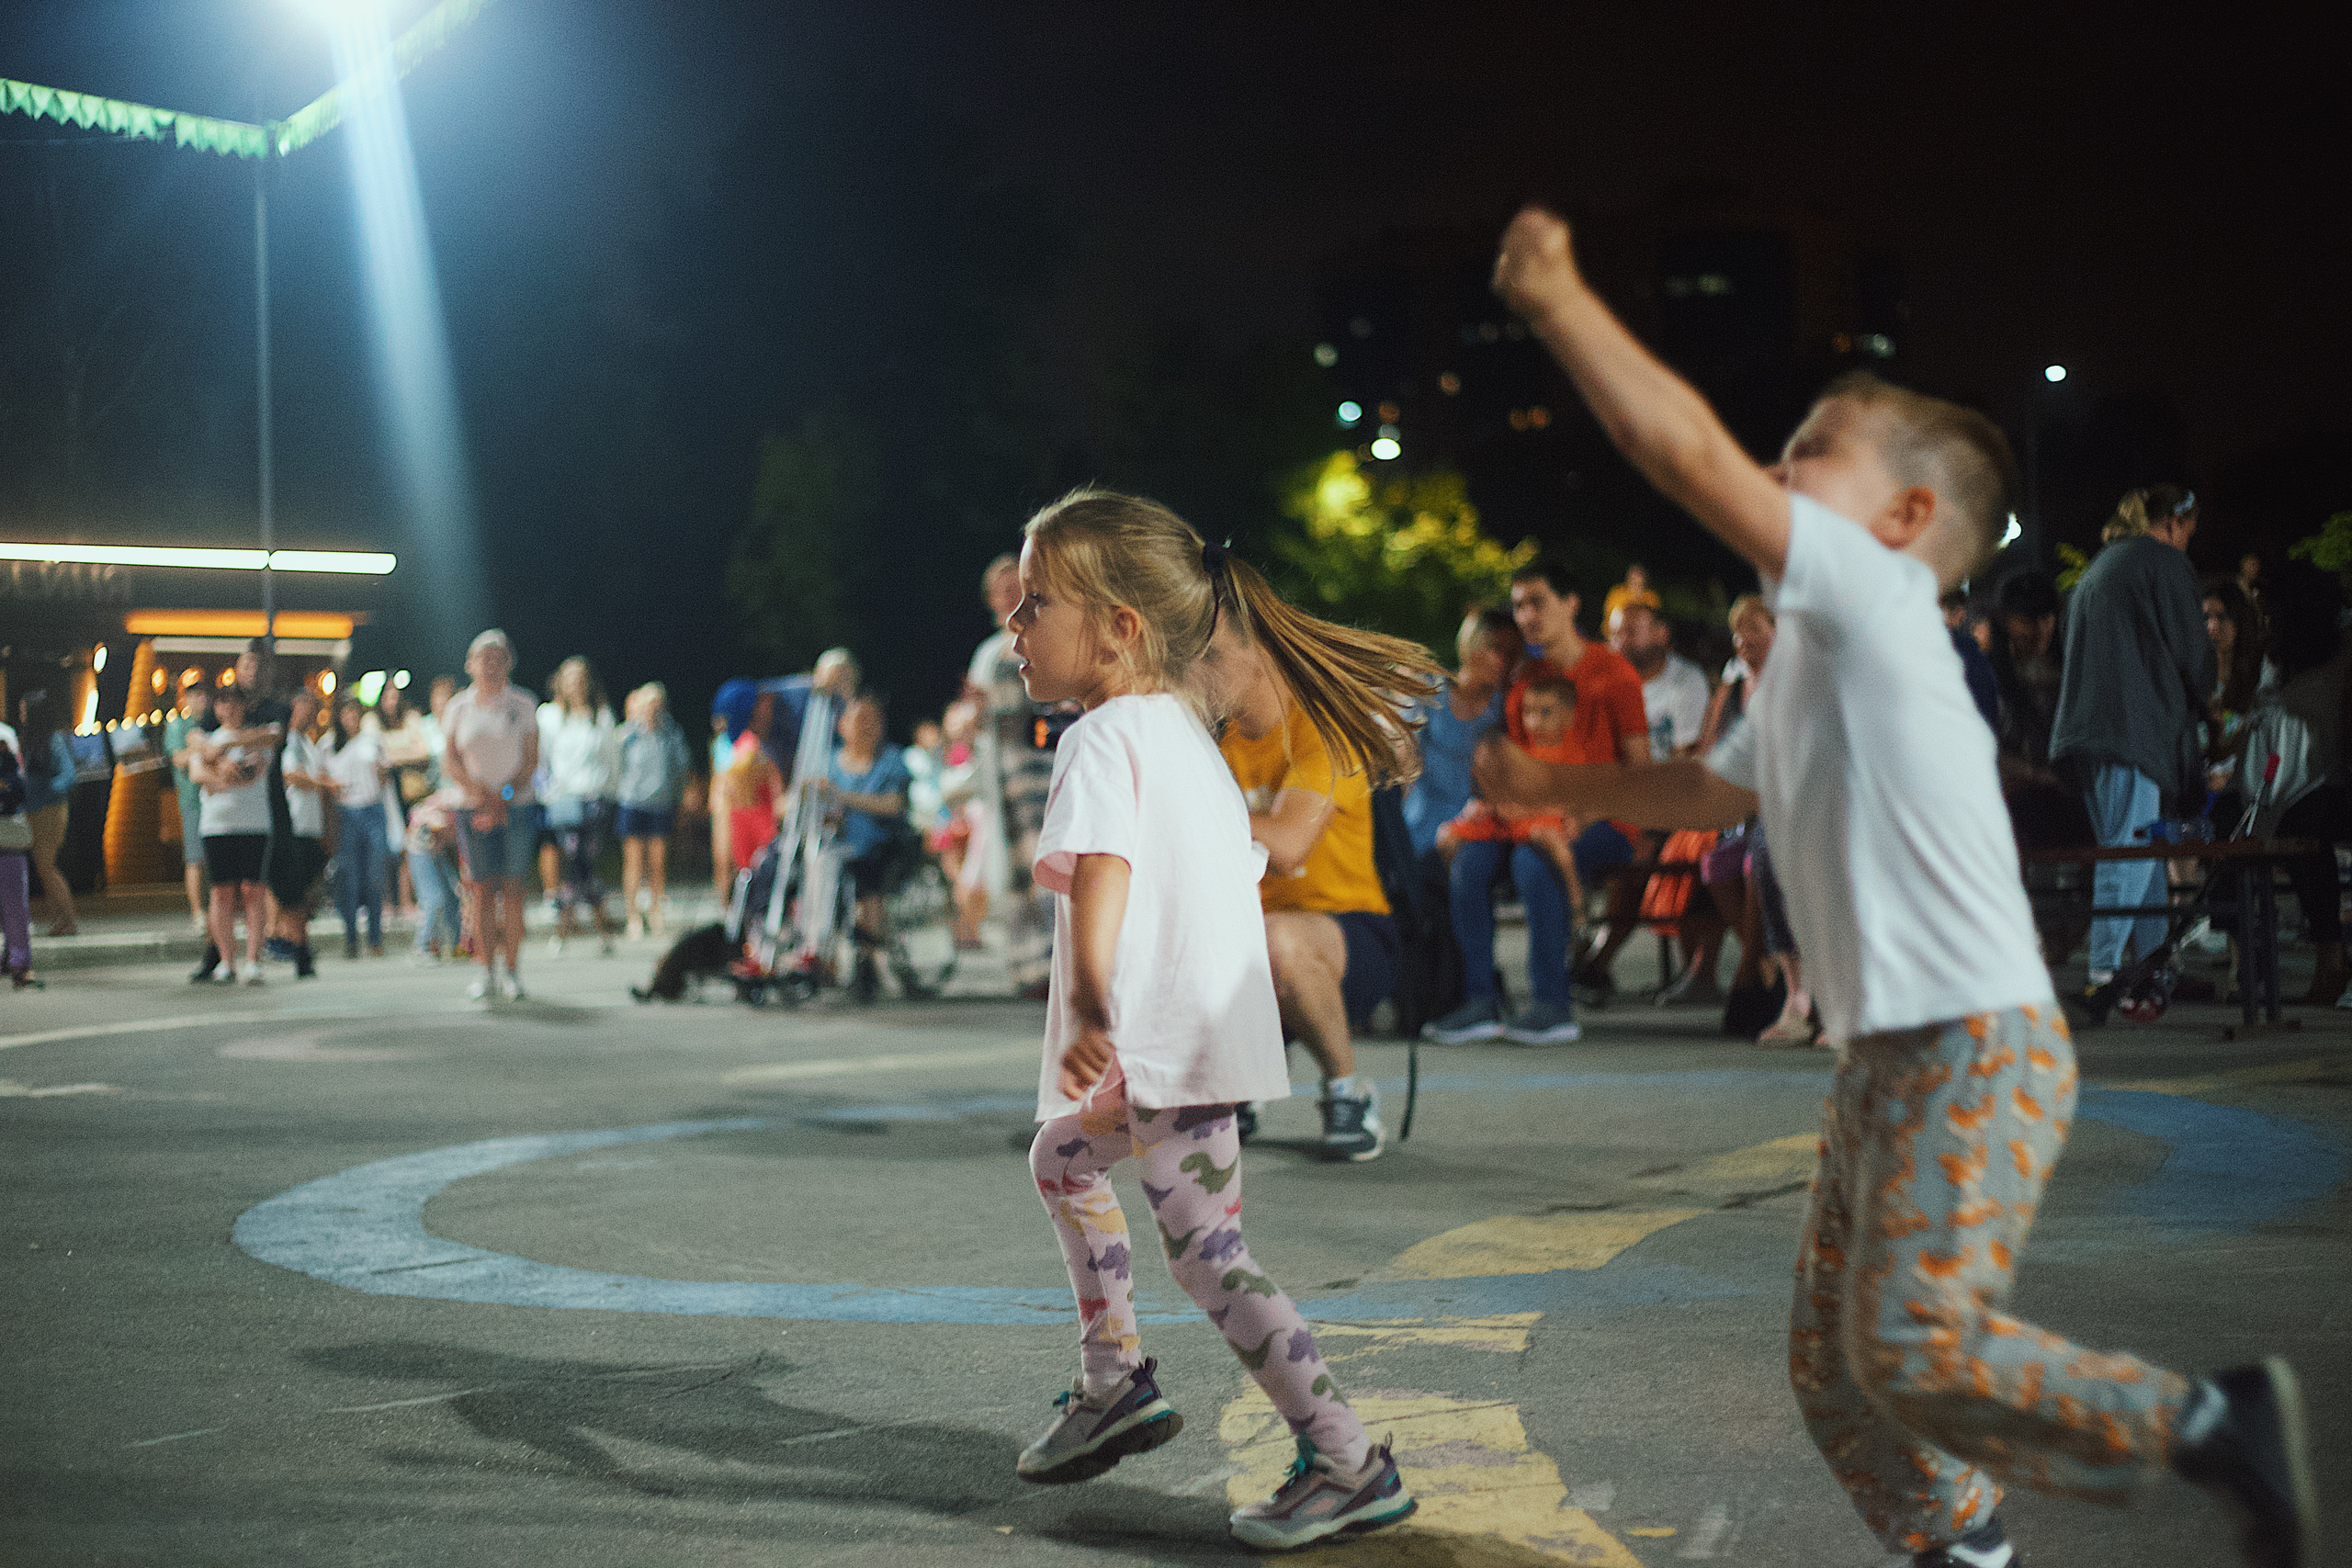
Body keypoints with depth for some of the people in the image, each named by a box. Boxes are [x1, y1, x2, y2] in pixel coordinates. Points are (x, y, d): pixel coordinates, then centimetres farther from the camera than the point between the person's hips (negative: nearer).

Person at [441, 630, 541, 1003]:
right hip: (473, 807, 1)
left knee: (511, 889, -5)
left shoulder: (523, 704, 5)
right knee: (481, 890, -2)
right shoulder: (458, 707, 10)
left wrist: (504, 797, -12)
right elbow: (450, 759, 5)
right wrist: (478, 790, -11)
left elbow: (531, 759, 0)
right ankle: (488, 972, 2)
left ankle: (512, 971, 1)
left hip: (516, 806, -1)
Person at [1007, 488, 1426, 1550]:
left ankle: (1349, 1464, -11)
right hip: (1215, 1027, 11)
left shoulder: (1105, 736, -13)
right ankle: (1114, 1385, 34)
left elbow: (1101, 867, -29)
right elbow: (1245, 860, 21)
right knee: (1059, 1155, 27)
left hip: (1168, 1047, -11)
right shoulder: (1185, 731, 17)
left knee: (1205, 1254, -11)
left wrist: (1088, 1011, -43)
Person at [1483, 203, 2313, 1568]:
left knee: (1917, 1348, -17)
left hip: (1979, 1050, -10)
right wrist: (1562, 788, 43)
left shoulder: (1878, 600, -10)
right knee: (1834, 1366, 8)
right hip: (1889, 1057, 10)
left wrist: (1558, 298, -11)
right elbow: (1721, 787, 38)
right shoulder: (1815, 664, 17)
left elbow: (1686, 448, -18)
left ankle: (2217, 1423, -4)